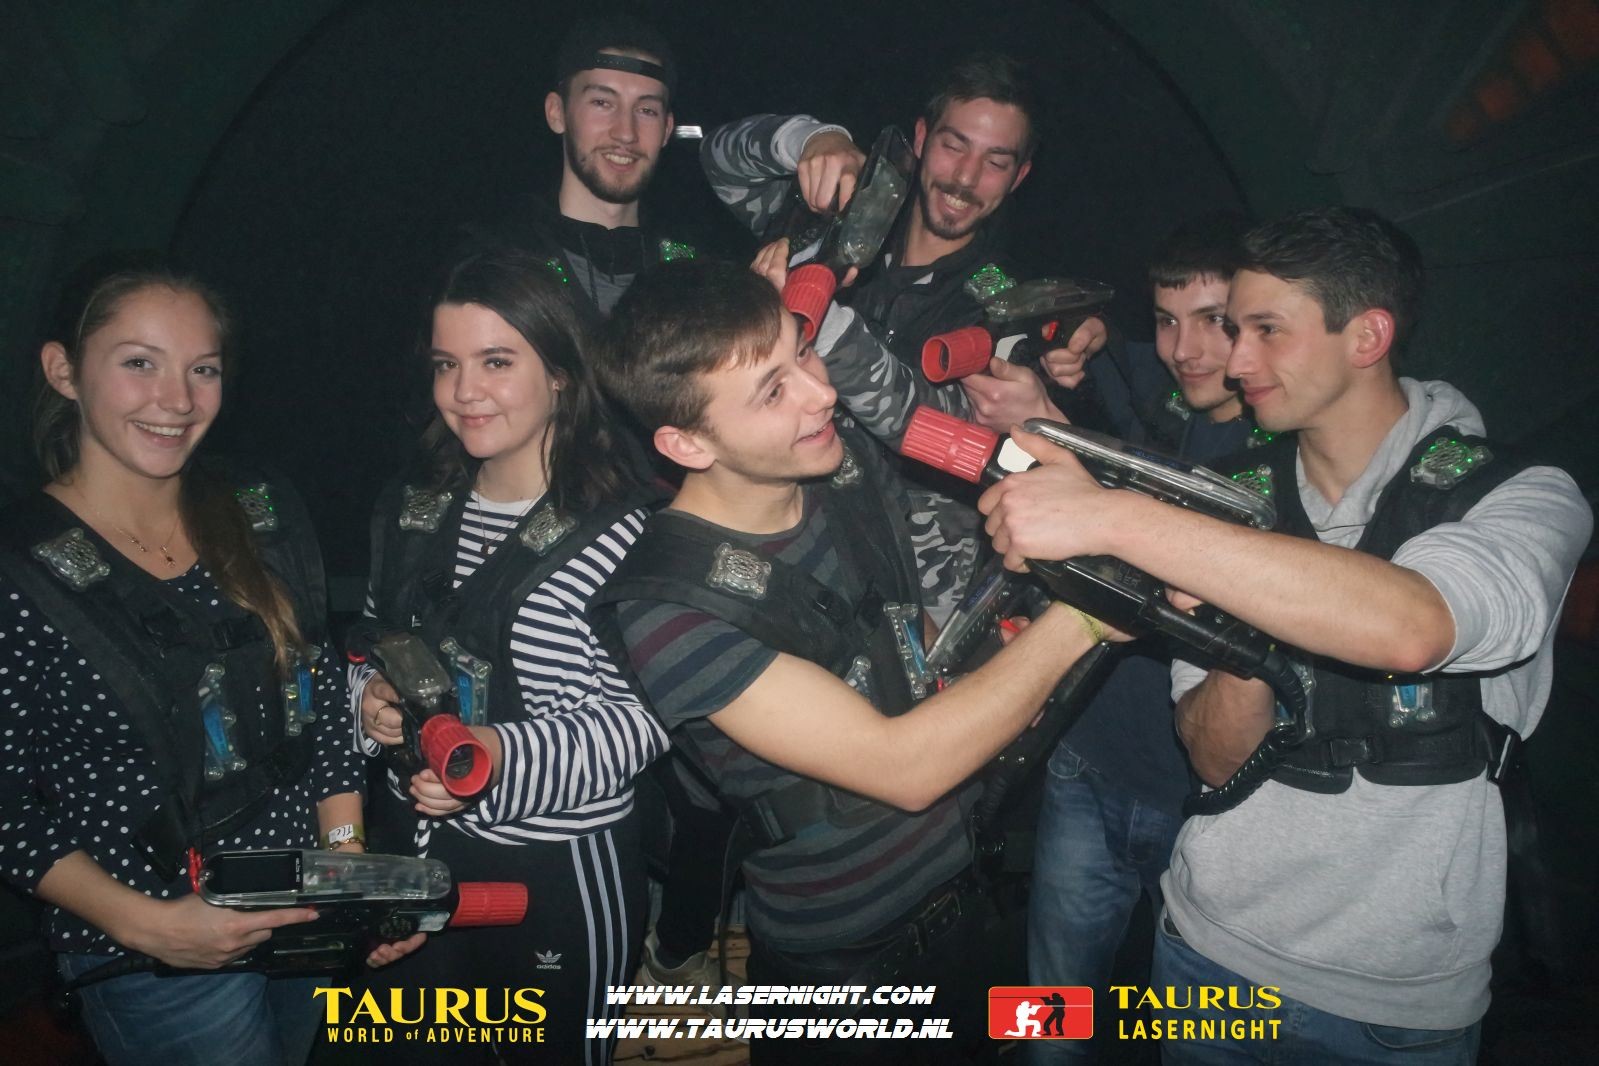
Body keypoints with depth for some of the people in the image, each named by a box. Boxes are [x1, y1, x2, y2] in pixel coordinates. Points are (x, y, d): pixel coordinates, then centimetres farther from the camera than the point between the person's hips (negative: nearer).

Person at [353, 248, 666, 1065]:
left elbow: (642, 716, -19)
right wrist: (370, 698, -6)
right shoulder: (411, 512, 4)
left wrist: (505, 756, -32)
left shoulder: (619, 531, -19)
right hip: (422, 852, 6)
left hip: (564, 872, -6)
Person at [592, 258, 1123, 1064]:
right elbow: (902, 768, -29)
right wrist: (1081, 617, -25)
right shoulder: (669, 608, -28)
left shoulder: (848, 461, -9)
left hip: (958, 896, 6)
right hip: (840, 962, -5)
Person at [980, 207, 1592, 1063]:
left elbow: (1410, 629, -37)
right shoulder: (1234, 495, -2)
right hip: (1211, 948, 3)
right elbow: (1219, 761, -4)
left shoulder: (1526, 501, -13)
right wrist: (1246, 641, -25)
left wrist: (1114, 518, -39)